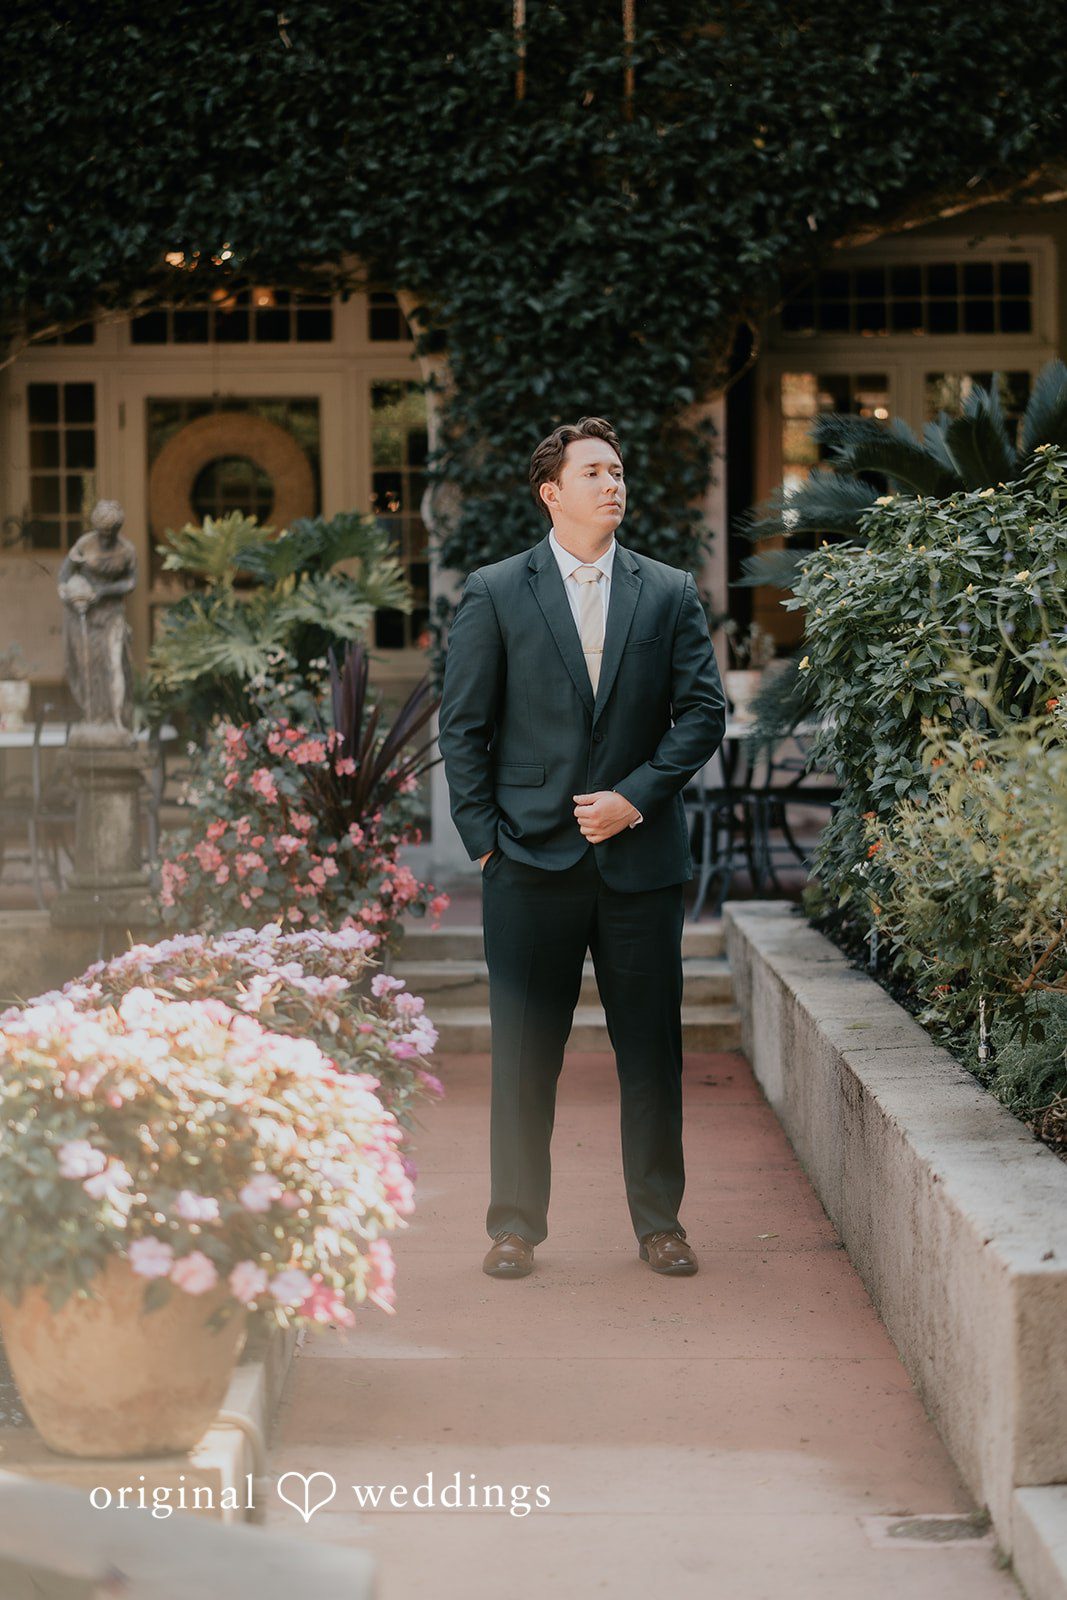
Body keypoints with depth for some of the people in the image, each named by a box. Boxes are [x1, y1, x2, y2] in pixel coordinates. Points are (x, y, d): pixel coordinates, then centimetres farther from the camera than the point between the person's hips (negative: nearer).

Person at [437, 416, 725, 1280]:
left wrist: (635, 796, -8)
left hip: (640, 855, 1)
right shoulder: (493, 593, 5)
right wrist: (483, 836, -3)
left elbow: (703, 711, 4)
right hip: (531, 855, -1)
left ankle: (660, 1220, 17)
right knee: (524, 1052, 3)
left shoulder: (671, 593, 9)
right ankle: (516, 1224, 13)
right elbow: (464, 725, 4)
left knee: (653, 1049, 5)